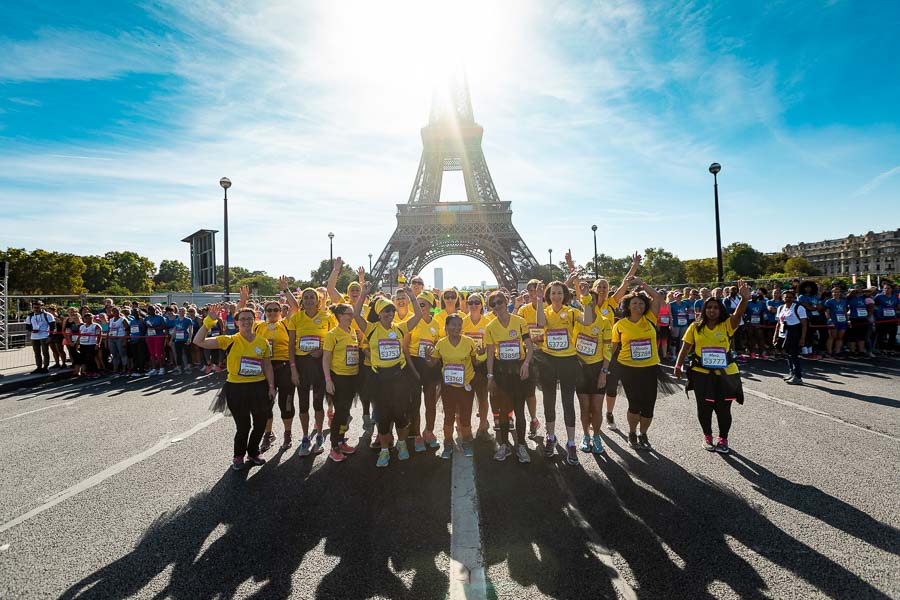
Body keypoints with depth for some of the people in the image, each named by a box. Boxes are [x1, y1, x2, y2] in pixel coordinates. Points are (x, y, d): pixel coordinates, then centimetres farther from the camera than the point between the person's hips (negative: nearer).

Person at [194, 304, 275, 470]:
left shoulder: (263, 342, 2)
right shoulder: (230, 341, -6)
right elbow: (198, 341, -12)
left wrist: (271, 386, 5)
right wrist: (209, 321, -20)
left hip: (259, 387, 3)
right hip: (236, 388, -3)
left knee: (260, 423, 10)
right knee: (243, 426, 4)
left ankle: (253, 453, 37)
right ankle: (238, 456, 31)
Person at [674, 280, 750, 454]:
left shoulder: (727, 325, -3)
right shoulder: (695, 327, 0)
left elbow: (738, 314, -23)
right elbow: (686, 348, 4)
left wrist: (744, 299, -41)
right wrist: (678, 365, -1)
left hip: (725, 373, 0)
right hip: (701, 373, 1)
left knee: (723, 409, 6)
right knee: (704, 407, 8)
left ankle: (723, 439, 26)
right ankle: (707, 436, 29)